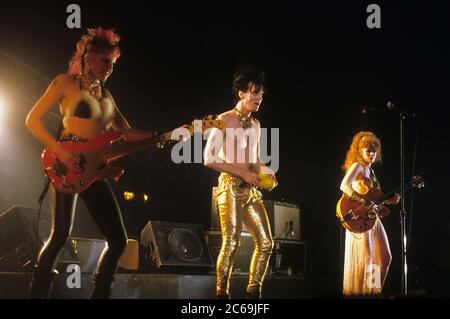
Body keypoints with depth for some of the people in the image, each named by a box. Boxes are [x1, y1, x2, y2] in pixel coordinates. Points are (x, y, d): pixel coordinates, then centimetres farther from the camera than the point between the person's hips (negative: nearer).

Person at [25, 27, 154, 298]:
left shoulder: (105, 94, 18)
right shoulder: (66, 82, 0)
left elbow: (128, 134, 16)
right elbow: (33, 119, -5)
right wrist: (60, 151, -16)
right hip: (66, 164, -6)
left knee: (118, 240, 0)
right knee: (60, 235, -8)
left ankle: (100, 293, 11)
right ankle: (38, 291, 7)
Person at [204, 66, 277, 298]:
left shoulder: (255, 124, 16)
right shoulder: (224, 120, -5)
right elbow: (209, 159, -11)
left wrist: (265, 170, 5)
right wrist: (241, 172, -14)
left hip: (251, 189, 7)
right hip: (231, 186, -7)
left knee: (266, 243, 3)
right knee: (231, 243, -12)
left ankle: (253, 292, 13)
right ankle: (221, 294, -2)